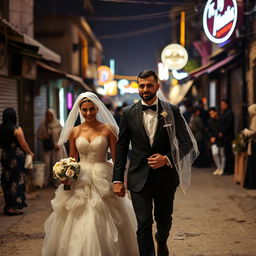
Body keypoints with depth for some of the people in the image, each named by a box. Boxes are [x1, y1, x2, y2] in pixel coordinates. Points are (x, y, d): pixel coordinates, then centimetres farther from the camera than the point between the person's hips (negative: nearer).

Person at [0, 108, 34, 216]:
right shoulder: (17, 129, -15)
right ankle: (13, 207, 4)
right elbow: (23, 144, -10)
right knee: (16, 180, 2)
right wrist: (30, 153, 5)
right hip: (16, 157, -6)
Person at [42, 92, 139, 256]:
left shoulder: (108, 129, -2)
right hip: (80, 180, 2)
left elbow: (116, 158, -2)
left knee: (103, 223, 2)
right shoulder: (74, 131, 5)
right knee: (78, 223, 3)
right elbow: (72, 159, 11)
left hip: (103, 178, -2)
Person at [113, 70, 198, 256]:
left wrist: (167, 158, -16)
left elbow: (186, 142, 0)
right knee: (144, 224, -7)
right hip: (139, 178, -1)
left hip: (165, 176, 1)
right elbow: (121, 148, 3)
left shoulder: (172, 111, -2)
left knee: (164, 220, 19)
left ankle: (161, 241, 52)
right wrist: (117, 179, -2)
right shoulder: (128, 113, 0)